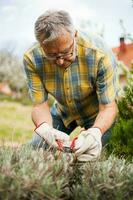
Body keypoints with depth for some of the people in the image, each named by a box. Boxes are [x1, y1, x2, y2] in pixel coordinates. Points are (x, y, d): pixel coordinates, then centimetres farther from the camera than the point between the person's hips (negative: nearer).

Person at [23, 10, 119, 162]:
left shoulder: (100, 54, -37)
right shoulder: (31, 59, -28)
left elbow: (108, 107, -31)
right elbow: (40, 105, -25)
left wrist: (96, 131, -53)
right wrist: (44, 127, -49)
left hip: (97, 114, -3)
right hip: (62, 111, 3)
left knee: (87, 156, -19)